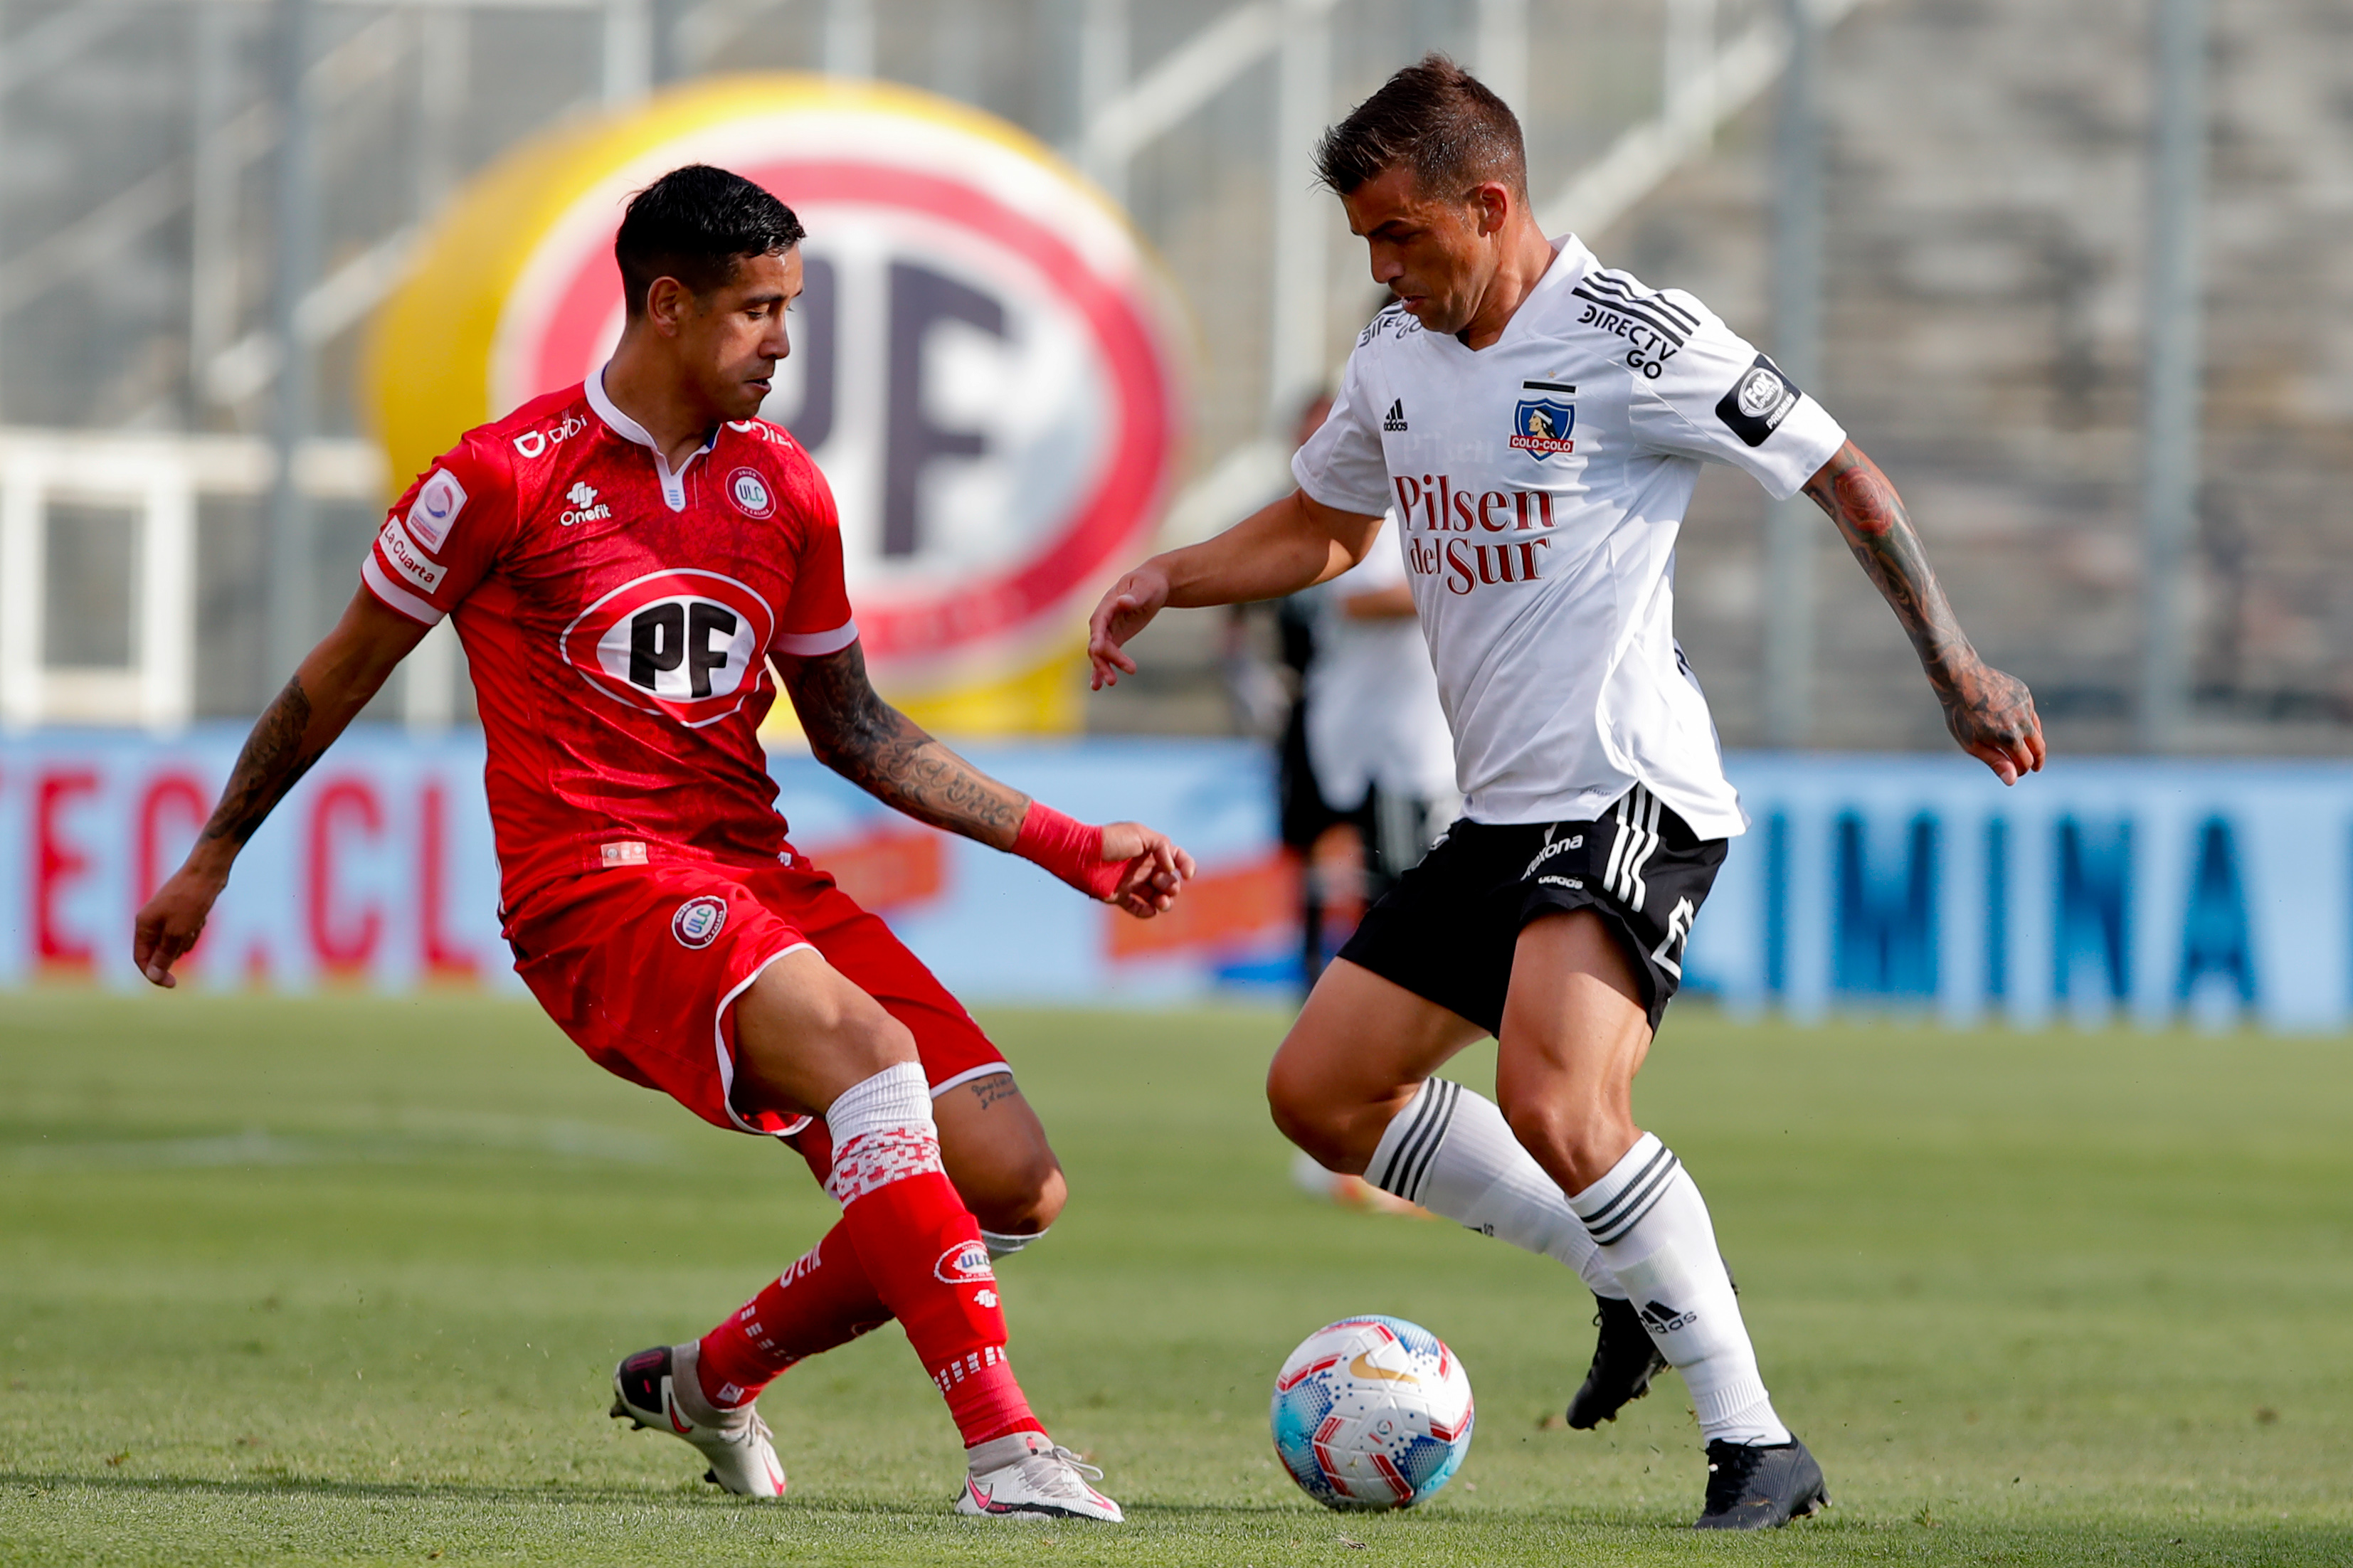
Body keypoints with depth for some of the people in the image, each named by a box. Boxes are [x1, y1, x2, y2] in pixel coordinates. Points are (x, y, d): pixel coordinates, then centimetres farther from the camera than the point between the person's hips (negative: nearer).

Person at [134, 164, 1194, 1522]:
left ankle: (711, 1380, 14)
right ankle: (1005, 1447, -42)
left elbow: (854, 730, 23)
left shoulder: (783, 487, 13)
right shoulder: (510, 477, -3)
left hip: (760, 874, 7)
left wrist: (1069, 847, 15)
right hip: (593, 886, -7)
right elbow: (341, 675, 9)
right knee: (864, 1045, -35)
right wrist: (213, 860, 17)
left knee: (1013, 1183, -9)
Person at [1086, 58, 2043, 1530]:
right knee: (1322, 1091, 8)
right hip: (1501, 812, 9)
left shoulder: (1635, 341, -13)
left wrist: (1955, 666, -6)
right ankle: (1642, 1281, 17)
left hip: (1631, 797, -9)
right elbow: (1320, 529, 27)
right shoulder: (1397, 356, 10)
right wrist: (1166, 579, 10)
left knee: (1556, 1106, -27)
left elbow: (1845, 479, -6)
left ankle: (1756, 1445, -19)